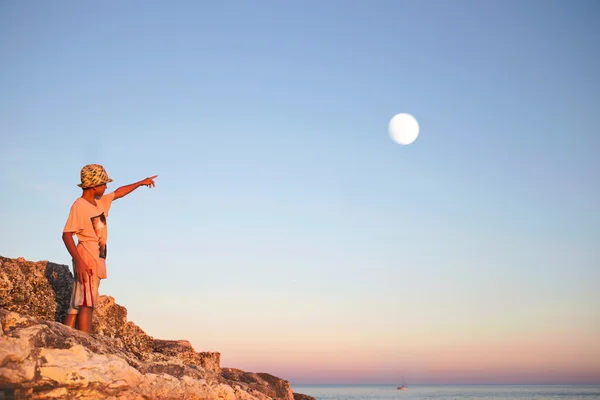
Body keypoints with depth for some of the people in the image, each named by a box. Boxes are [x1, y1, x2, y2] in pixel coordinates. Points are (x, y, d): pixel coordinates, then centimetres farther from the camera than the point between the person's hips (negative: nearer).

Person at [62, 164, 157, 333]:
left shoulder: (100, 202, 15)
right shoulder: (79, 205, -10)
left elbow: (118, 193, 32)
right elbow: (67, 234, -16)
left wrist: (141, 183, 39)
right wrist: (79, 261, -24)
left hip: (96, 263, 9)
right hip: (86, 263, -9)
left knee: (76, 306, 6)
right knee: (87, 305, -13)